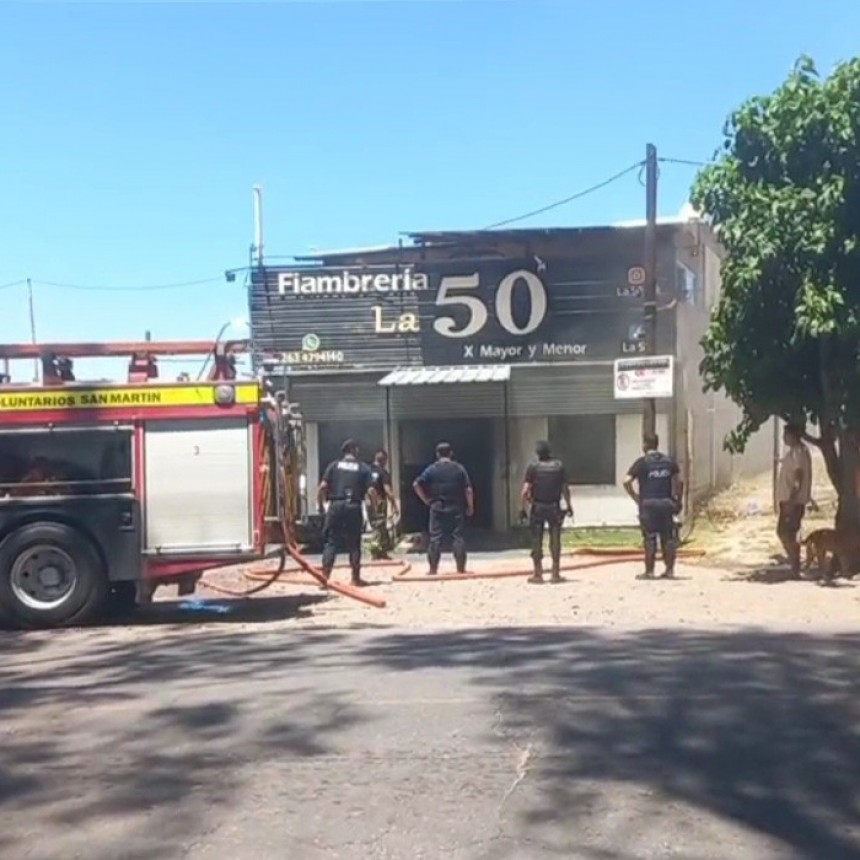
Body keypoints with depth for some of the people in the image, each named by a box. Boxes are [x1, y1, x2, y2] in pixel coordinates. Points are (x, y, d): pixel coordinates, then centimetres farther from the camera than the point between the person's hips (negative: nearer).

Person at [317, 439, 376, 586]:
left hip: (336, 505, 0)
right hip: (354, 507, 0)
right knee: (354, 543, 9)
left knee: (331, 541, 4)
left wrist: (320, 504, 9)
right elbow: (370, 491, -3)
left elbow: (323, 486, -2)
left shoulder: (333, 465, 7)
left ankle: (325, 577, -2)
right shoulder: (363, 467, 6)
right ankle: (356, 578, 14)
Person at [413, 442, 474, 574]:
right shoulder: (459, 469, 1)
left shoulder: (431, 469, 0)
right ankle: (461, 568, 3)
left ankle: (433, 569, 3)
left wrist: (427, 500, 2)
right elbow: (468, 490, -3)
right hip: (456, 509, 0)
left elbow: (416, 485, -6)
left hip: (437, 509, 0)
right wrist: (470, 507, 6)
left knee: (435, 538, 3)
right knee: (457, 537, 4)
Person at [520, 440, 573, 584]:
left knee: (536, 541, 6)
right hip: (554, 507, 2)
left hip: (538, 508, -2)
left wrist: (523, 508, -2)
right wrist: (569, 506, 11)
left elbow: (525, 491, -11)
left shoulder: (533, 467, -7)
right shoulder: (559, 466, -1)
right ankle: (556, 573, 12)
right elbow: (565, 489, 0)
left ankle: (538, 574, 7)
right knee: (555, 540, 9)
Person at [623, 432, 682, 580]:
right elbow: (678, 481, 7)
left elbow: (627, 481, -11)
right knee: (668, 537, 10)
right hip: (666, 503, 4)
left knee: (650, 539, 1)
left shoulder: (642, 462, -6)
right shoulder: (669, 461, 7)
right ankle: (670, 570, 13)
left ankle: (649, 571, 4)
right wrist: (676, 498, 15)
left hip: (648, 503, -4)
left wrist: (635, 496, 1)